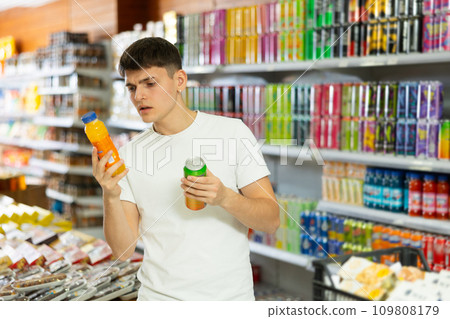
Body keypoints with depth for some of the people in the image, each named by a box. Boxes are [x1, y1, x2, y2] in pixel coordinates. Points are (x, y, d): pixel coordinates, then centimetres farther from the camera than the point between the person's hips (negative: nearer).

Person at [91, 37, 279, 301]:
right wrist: (110, 197, -22)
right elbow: (124, 249, -5)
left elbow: (271, 220, -8)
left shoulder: (232, 131, -6)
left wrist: (224, 197, -26)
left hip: (229, 293, -1)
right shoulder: (130, 155, -1)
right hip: (159, 295, 1)